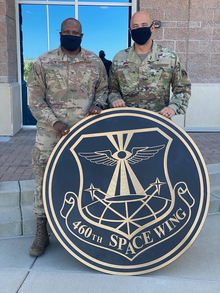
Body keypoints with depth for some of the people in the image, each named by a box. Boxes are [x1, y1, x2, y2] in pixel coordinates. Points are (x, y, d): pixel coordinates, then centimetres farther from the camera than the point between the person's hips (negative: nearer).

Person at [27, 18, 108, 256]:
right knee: (44, 181, 1)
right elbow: (35, 98, -4)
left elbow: (103, 88, 13)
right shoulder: (43, 62, -1)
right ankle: (41, 233, 17)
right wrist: (55, 122, -16)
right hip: (51, 133, -1)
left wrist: (98, 105, -9)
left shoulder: (95, 62, 5)